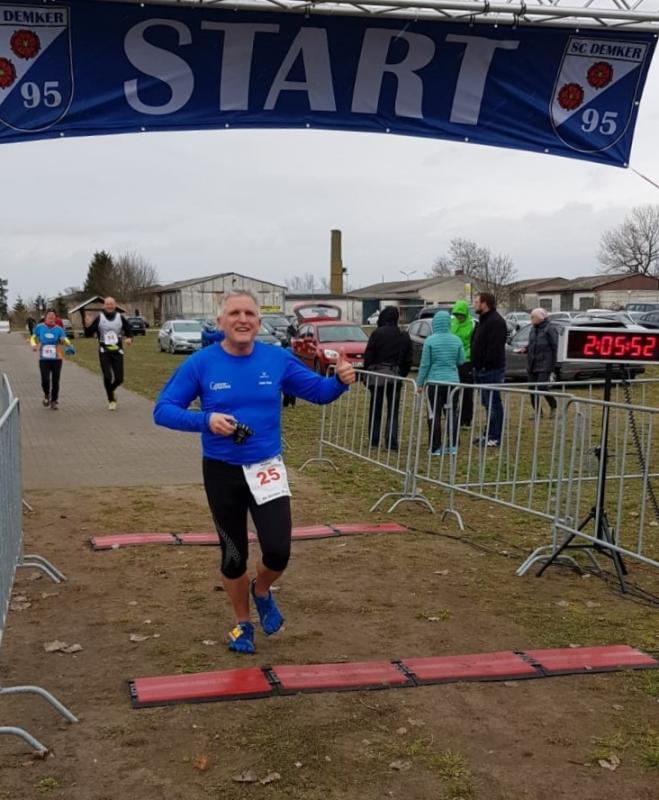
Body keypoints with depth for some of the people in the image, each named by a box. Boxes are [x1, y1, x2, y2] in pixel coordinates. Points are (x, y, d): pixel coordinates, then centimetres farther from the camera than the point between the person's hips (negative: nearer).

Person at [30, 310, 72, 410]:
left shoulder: (59, 329, -1)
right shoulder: (40, 327, 2)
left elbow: (65, 339, -10)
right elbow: (33, 338, 17)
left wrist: (68, 345, -33)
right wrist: (34, 345, -3)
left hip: (56, 359, 0)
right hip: (44, 359, 0)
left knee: (55, 381, 3)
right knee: (45, 380, -12)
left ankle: (54, 401, 22)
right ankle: (46, 395, 20)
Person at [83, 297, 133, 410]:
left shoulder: (120, 318, 4)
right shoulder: (99, 319, 0)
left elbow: (129, 332, 8)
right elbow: (88, 335, 1)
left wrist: (129, 339, -14)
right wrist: (87, 325, -19)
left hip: (117, 351, 1)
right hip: (104, 352, -1)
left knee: (119, 378, -2)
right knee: (107, 377, -11)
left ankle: (111, 390, 31)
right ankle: (111, 400, 6)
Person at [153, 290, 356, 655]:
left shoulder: (278, 359, -5)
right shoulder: (200, 363, -10)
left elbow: (317, 391, 4)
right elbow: (163, 410, -11)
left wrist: (341, 380, -18)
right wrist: (205, 420, -28)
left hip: (267, 468, 1)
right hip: (221, 472, -1)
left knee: (278, 552, -10)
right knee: (233, 557, 11)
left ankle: (261, 591, 27)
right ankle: (242, 623, 37)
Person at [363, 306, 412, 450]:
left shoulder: (377, 333, -7)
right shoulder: (404, 337, 4)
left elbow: (368, 356, -7)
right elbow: (408, 360, 7)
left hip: (377, 375, -2)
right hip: (395, 376, 2)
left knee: (375, 409, 9)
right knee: (393, 411, 6)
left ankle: (374, 440, 13)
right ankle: (391, 442, -1)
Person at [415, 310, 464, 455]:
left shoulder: (430, 340, -9)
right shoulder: (456, 340, 0)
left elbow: (425, 364, -7)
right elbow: (461, 361, 8)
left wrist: (420, 383, 0)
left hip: (434, 382, -3)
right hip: (453, 381, 3)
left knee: (434, 415, 4)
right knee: (452, 413, 11)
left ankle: (436, 447, 6)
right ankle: (452, 446, 10)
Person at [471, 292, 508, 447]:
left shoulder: (496, 322, -15)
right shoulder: (483, 320, 19)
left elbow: (494, 347, -24)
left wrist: (486, 366, -24)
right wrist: (476, 367, 16)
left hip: (491, 370, -11)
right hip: (482, 370, 11)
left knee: (493, 404, -6)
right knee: (487, 403, 15)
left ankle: (495, 437, -3)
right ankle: (488, 434, 22)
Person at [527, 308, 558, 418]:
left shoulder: (550, 329, -8)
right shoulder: (533, 329, 15)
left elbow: (554, 347, -10)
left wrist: (553, 363, -13)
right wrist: (525, 349, 3)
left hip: (544, 365, -7)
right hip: (532, 364, 8)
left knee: (542, 387, -12)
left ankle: (553, 407, 11)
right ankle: (537, 411, 15)